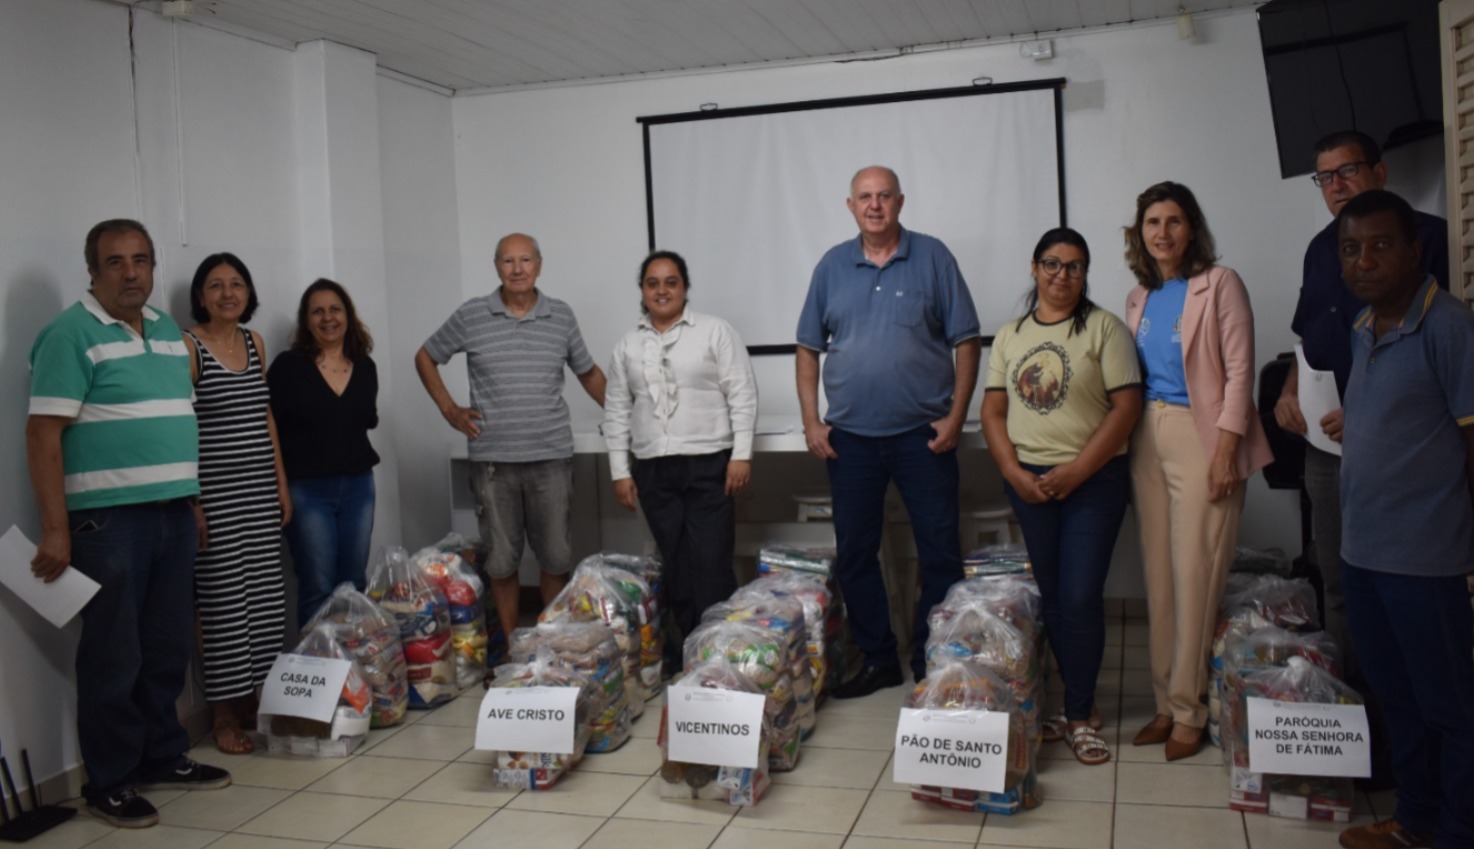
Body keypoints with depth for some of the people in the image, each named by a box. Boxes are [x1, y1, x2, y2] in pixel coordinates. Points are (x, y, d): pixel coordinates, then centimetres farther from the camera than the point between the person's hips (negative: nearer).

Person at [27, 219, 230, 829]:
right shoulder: (71, 334, -8)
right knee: (114, 655, 1)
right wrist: (55, 528, -18)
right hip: (108, 518, -7)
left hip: (171, 512, 7)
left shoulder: (168, 331, 14)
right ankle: (109, 783, 14)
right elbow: (43, 435, -13)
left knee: (168, 648, 13)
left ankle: (163, 757, 27)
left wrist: (192, 502, 19)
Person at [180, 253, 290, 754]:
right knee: (223, 600, -2)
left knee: (266, 598, 8)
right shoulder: (188, 346, -6)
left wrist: (282, 482, 15)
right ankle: (225, 715, 9)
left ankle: (252, 700, 21)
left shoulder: (255, 343, 13)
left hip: (261, 489, 6)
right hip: (215, 492, -6)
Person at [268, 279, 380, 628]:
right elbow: (269, 428, -6)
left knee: (353, 585, 9)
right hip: (307, 489, -4)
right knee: (318, 588, -4)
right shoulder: (288, 366, -5)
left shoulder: (365, 367, 7)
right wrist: (279, 487, -10)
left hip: (358, 485, 4)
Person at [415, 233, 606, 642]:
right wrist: (450, 409, 5)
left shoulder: (562, 316, 4)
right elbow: (425, 358, 14)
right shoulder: (470, 316, 0)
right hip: (493, 459, -1)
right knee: (501, 562, 7)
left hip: (552, 457, 1)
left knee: (556, 559, 6)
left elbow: (587, 372, 16)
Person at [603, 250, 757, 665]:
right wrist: (620, 471, 7)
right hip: (653, 469, 4)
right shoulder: (628, 345, 12)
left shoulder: (715, 331, 1)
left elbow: (743, 394, -4)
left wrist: (741, 454, -10)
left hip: (709, 464, -4)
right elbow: (616, 411, 12)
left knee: (711, 563, -5)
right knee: (675, 565, 8)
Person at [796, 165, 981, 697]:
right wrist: (811, 421, 2)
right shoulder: (832, 266, 8)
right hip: (850, 437, 3)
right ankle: (877, 660, 23)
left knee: (940, 554, 1)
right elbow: (809, 348, 10)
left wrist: (956, 415, -7)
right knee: (853, 554, 8)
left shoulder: (932, 258, 0)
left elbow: (966, 341, 0)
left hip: (923, 434, -2)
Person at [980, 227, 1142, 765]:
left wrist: (1075, 471, -14)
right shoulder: (1010, 336, 10)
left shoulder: (1103, 328, -2)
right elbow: (993, 410, 8)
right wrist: (1013, 471, -6)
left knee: (1081, 598, -7)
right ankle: (1080, 703, 24)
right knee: (1051, 596, 9)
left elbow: (1126, 405, -9)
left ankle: (1078, 716, 7)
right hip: (1028, 482, 4)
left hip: (1093, 481, -4)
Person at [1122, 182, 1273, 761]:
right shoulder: (1139, 297, 15)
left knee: (1195, 576, -5)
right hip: (1147, 436, 6)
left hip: (1200, 435, -6)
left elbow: (1239, 371, -8)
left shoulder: (1219, 285, -3)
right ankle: (1167, 702, 16)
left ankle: (1189, 711, 5)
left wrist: (1226, 450, -14)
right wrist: (1125, 438, 8)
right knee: (1157, 574, 7)